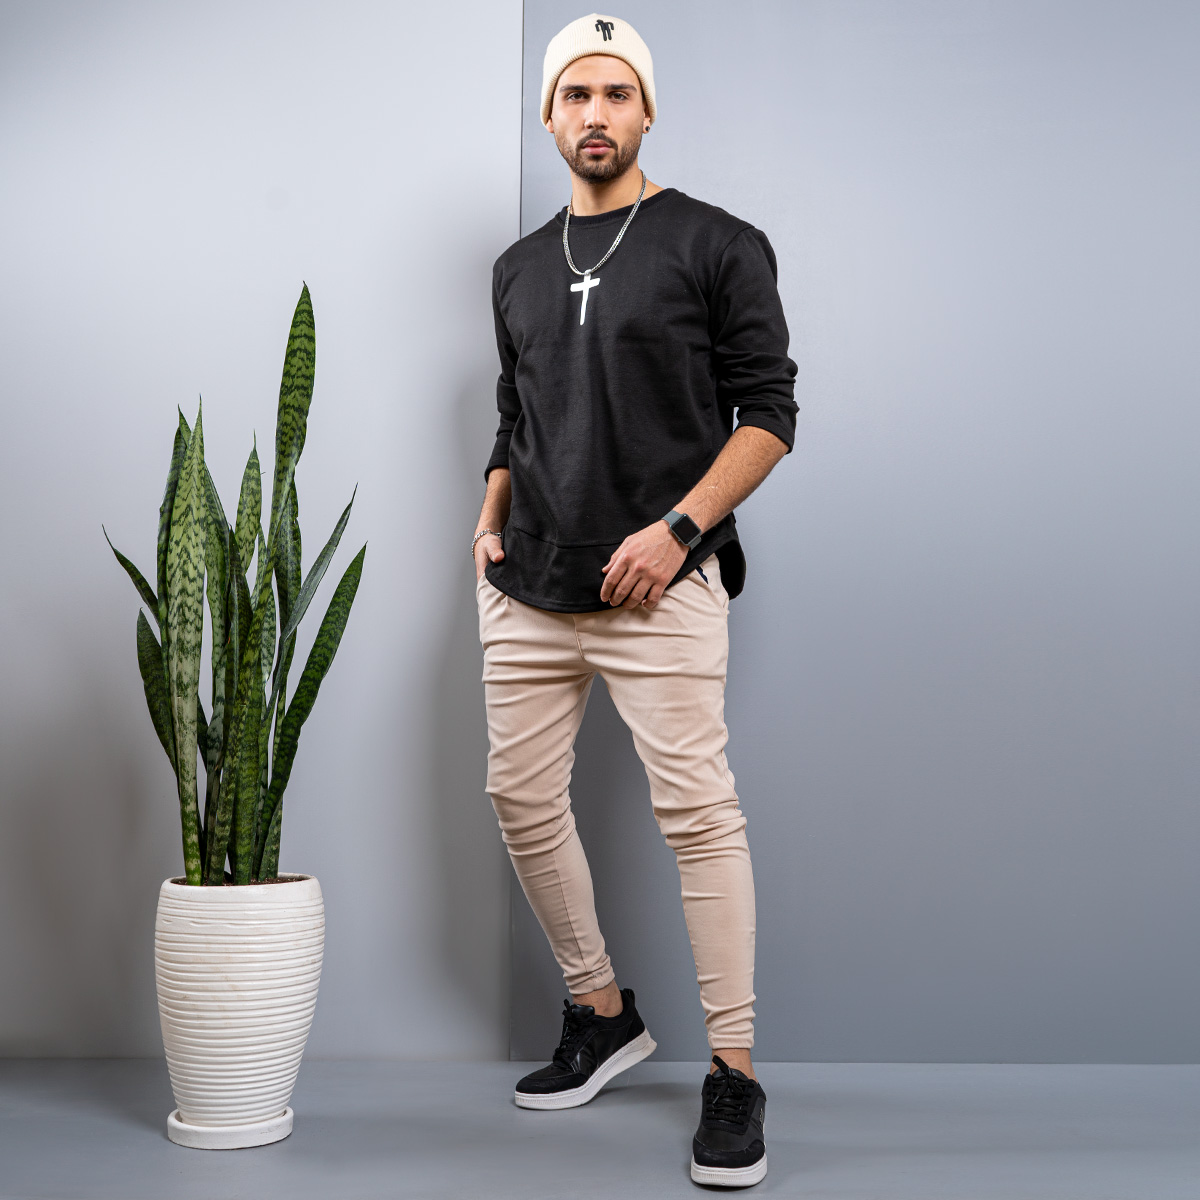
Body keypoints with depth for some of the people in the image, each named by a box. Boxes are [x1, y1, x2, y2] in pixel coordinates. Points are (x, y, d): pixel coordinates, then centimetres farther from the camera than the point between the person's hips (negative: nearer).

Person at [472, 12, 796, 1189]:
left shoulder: (717, 245, 0)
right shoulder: (519, 268, 16)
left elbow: (769, 414, -4)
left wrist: (677, 527, -15)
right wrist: (491, 523, 8)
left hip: (660, 590, -6)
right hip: (528, 593, 6)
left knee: (696, 812, -8)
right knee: (522, 800, 9)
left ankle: (733, 1073, 4)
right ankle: (602, 1015, 27)